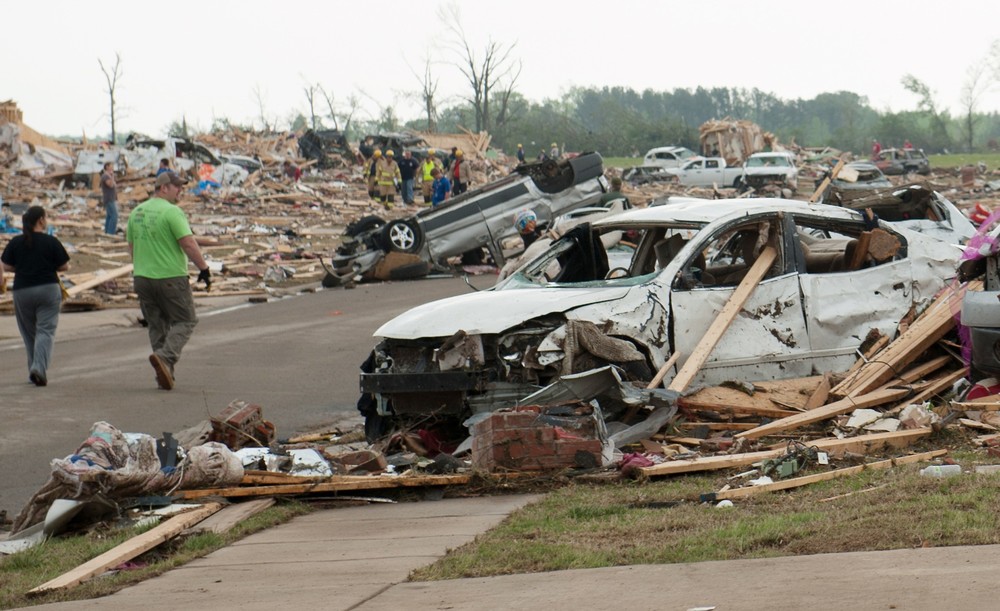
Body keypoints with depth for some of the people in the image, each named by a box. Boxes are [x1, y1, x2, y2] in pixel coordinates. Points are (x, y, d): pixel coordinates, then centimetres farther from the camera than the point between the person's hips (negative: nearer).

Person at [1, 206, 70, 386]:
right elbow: (64, 266, -2)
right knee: (45, 331, -3)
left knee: (29, 333, 15)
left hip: (22, 291, 3)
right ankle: (39, 368, -21)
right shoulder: (51, 242, -6)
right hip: (48, 289, -3)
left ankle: (35, 370, 17)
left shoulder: (15, 242, 1)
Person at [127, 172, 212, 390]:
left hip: (142, 278, 7)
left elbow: (131, 247, 19)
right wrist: (204, 269, -11)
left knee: (157, 326, 13)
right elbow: (189, 244, -18)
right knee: (185, 320, 4)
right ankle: (165, 356, -18)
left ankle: (165, 374, 11)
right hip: (171, 277, -7)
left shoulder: (137, 212, 12)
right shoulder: (172, 212, -12)